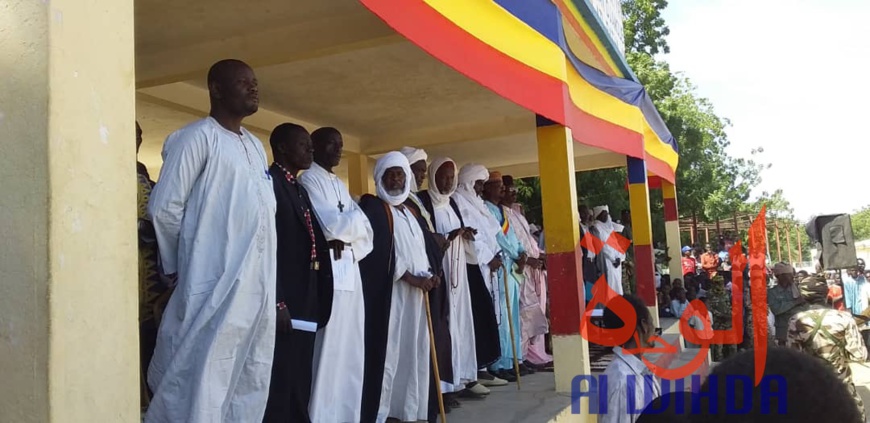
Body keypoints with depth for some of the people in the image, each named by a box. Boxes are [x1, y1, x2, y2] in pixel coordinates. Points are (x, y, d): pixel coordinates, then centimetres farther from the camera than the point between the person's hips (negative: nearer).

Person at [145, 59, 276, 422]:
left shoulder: (255, 146, 17)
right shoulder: (198, 137, -6)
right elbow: (163, 207, -9)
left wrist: (267, 278, 11)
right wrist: (187, 261, 2)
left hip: (258, 286, 7)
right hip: (215, 285, -7)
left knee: (249, 384, 11)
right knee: (203, 385, -3)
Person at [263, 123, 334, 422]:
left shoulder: (301, 189, 20)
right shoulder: (268, 183, -9)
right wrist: (277, 302, -21)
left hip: (305, 305, 9)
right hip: (283, 304, -9)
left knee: (300, 385, 15)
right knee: (279, 385, -2)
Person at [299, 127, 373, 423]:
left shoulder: (340, 185, 21)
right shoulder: (308, 180, -3)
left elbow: (364, 227, 12)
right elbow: (328, 226, -15)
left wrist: (345, 240, -7)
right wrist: (353, 218, 2)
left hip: (350, 270, 8)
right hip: (328, 271, -8)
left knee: (349, 347, 10)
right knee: (328, 346, -8)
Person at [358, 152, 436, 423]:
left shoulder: (410, 211, 19)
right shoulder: (372, 207, -3)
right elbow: (379, 252, -13)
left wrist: (428, 275, 0)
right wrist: (412, 278, -16)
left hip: (415, 293, 7)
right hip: (389, 292, -7)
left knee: (413, 351, 7)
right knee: (389, 352, -9)